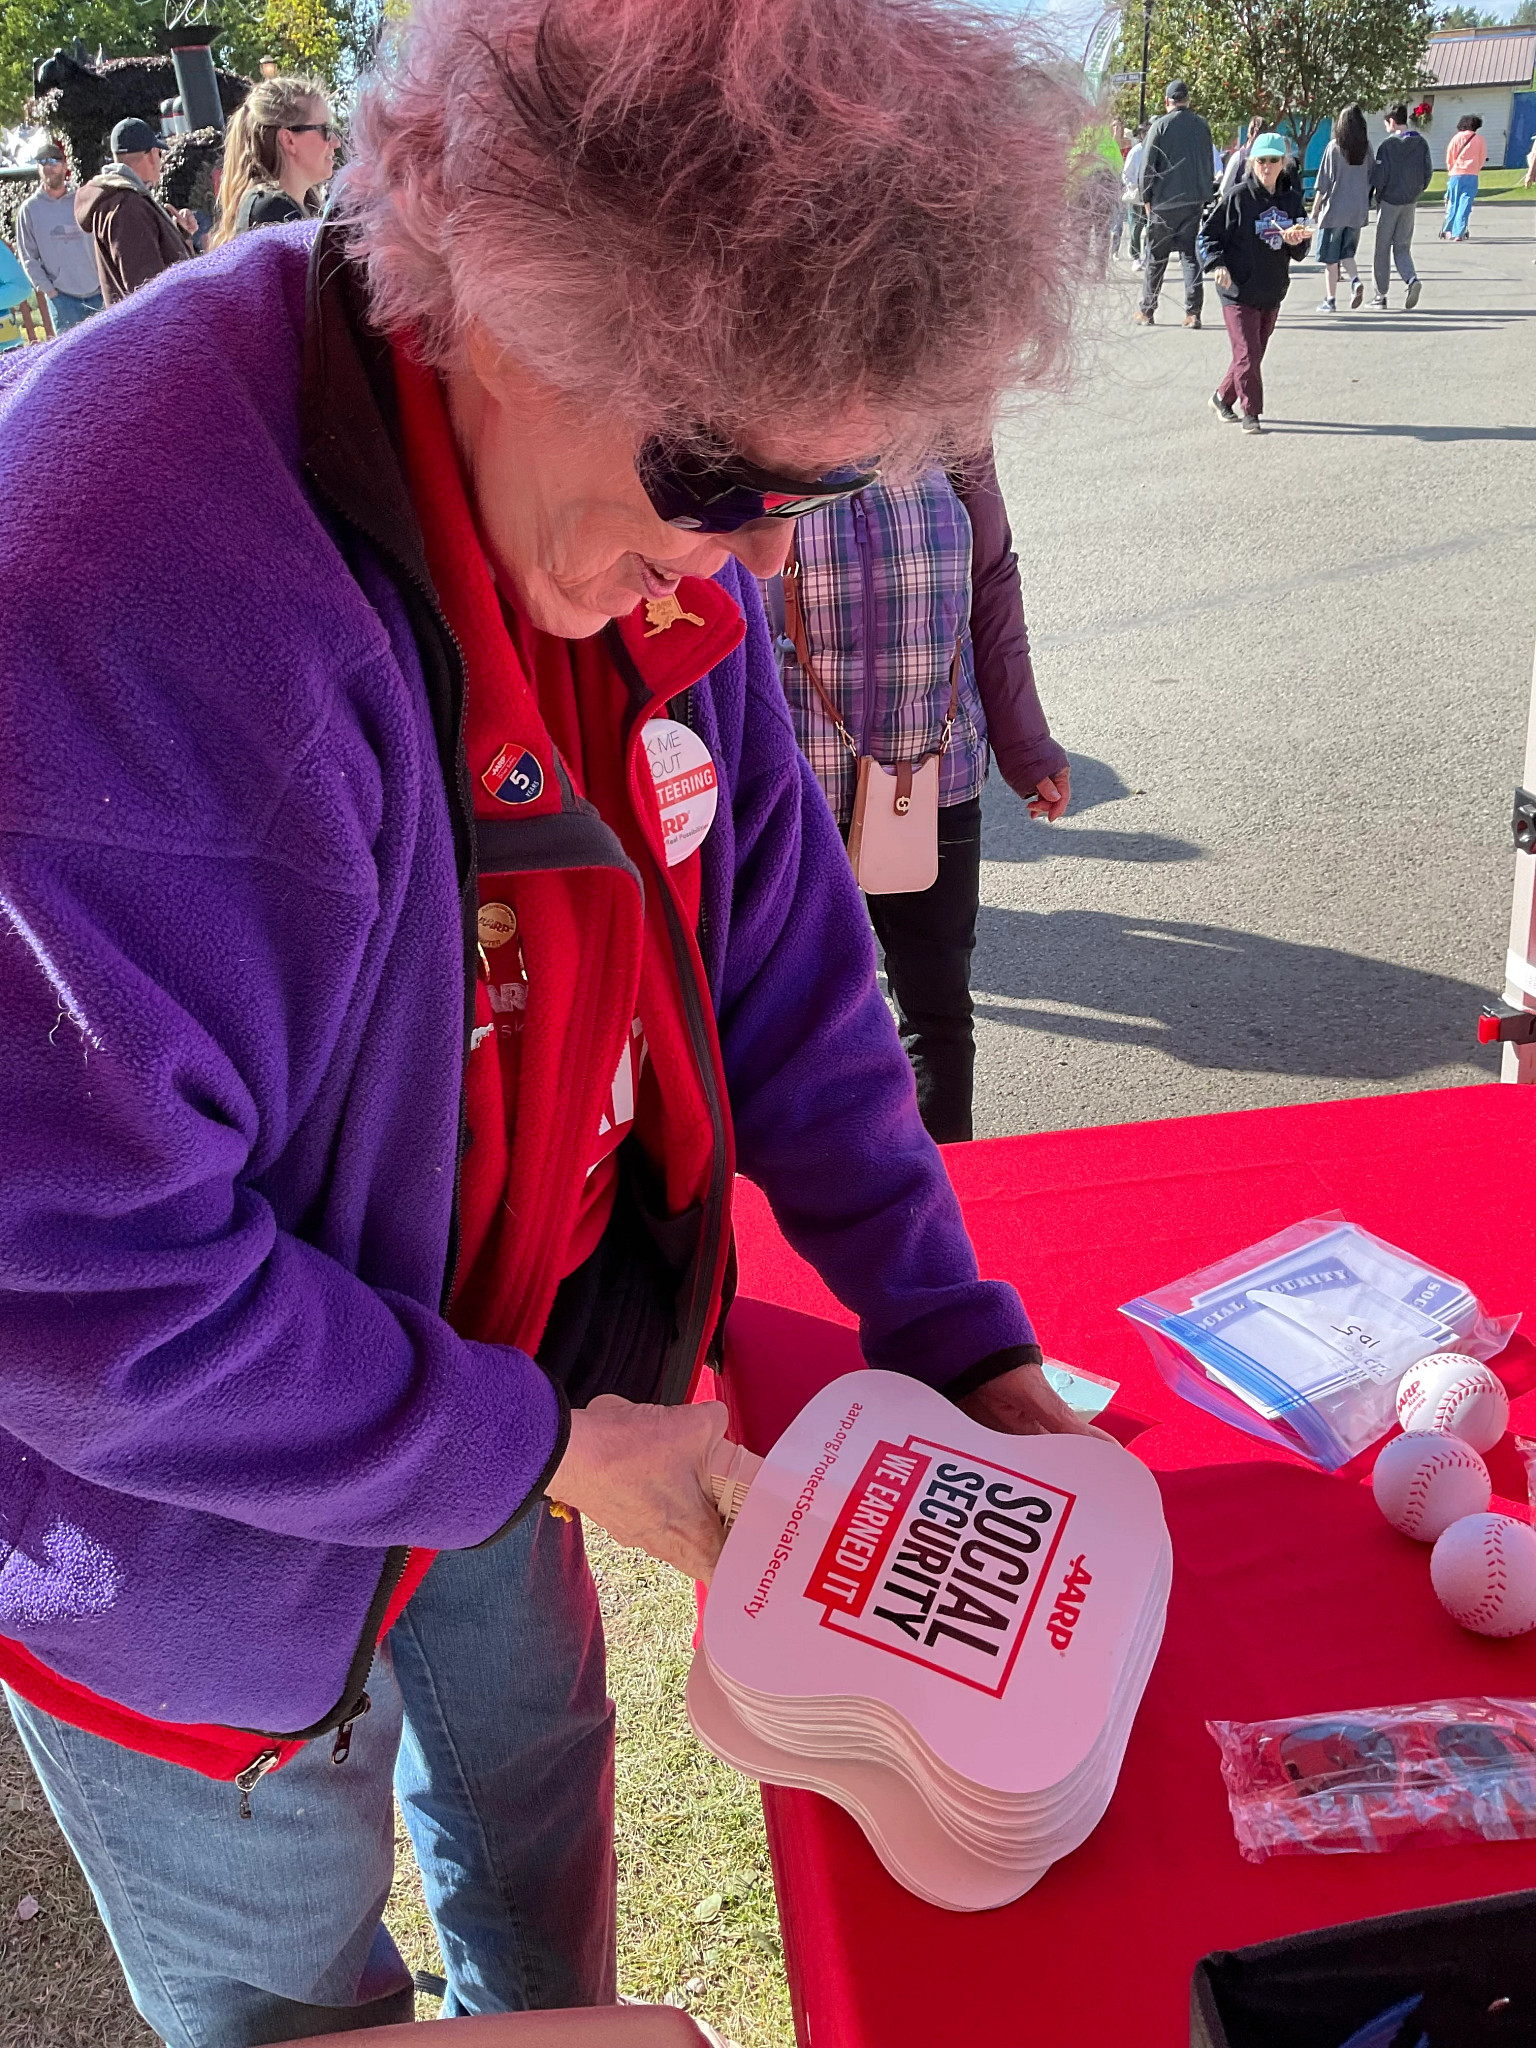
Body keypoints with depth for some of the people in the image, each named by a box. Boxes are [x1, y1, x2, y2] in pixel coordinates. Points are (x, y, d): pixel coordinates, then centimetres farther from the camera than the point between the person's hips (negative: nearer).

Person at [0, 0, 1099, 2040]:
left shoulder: (652, 511, -10)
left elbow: (778, 966, -1)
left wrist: (961, 1337, -3)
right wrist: (549, 1449, -22)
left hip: (498, 1381, 7)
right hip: (193, 1520, -6)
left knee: (538, 1762, 31)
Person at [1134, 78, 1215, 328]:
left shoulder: (1160, 126, -6)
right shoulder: (1202, 126, 6)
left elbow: (1148, 166, -6)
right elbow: (1209, 165, 12)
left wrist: (1147, 198, 2)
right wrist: (1206, 199, 19)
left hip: (1164, 202, -3)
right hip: (1195, 202, 3)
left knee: (1156, 258, 6)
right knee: (1191, 256, 5)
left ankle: (1146, 310, 10)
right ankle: (1193, 312, -4)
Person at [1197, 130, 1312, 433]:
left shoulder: (1292, 200, 7)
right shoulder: (1237, 197, -7)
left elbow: (1299, 249, 11)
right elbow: (1208, 234, -5)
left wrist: (1295, 241, -13)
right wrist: (1217, 264, -20)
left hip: (1273, 291, 5)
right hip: (1239, 290, -5)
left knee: (1255, 352, 12)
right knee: (1247, 352, -10)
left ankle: (1223, 396, 31)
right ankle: (1249, 410, 1)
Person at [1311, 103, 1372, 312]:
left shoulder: (1334, 146, -9)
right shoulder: (1366, 147, 3)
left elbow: (1323, 181, -8)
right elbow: (1371, 179, 9)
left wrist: (1315, 209, -1)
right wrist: (1367, 205, 18)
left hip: (1335, 208, -4)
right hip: (1359, 210, 4)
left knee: (1330, 256, 5)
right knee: (1347, 252, 16)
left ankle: (1331, 300, 6)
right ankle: (1356, 281, -11)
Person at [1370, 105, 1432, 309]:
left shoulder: (1387, 144, -12)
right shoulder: (1420, 143, 3)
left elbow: (1379, 175, -15)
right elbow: (1428, 171, 5)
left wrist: (1374, 196, -1)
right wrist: (1416, 191, 18)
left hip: (1388, 201, -5)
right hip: (1410, 202, 5)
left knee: (1382, 248, 6)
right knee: (1402, 247, 11)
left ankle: (1381, 295, 9)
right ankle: (1412, 279, -16)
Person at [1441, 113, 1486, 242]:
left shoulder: (1456, 138, 4)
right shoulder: (1480, 140, 4)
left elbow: (1449, 158, 5)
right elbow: (1482, 159, 7)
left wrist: (1451, 170, 21)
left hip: (1455, 174, 1)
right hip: (1472, 176, -1)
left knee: (1453, 203, 11)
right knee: (1465, 204, -2)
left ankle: (1448, 231, 13)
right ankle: (1459, 233, -11)